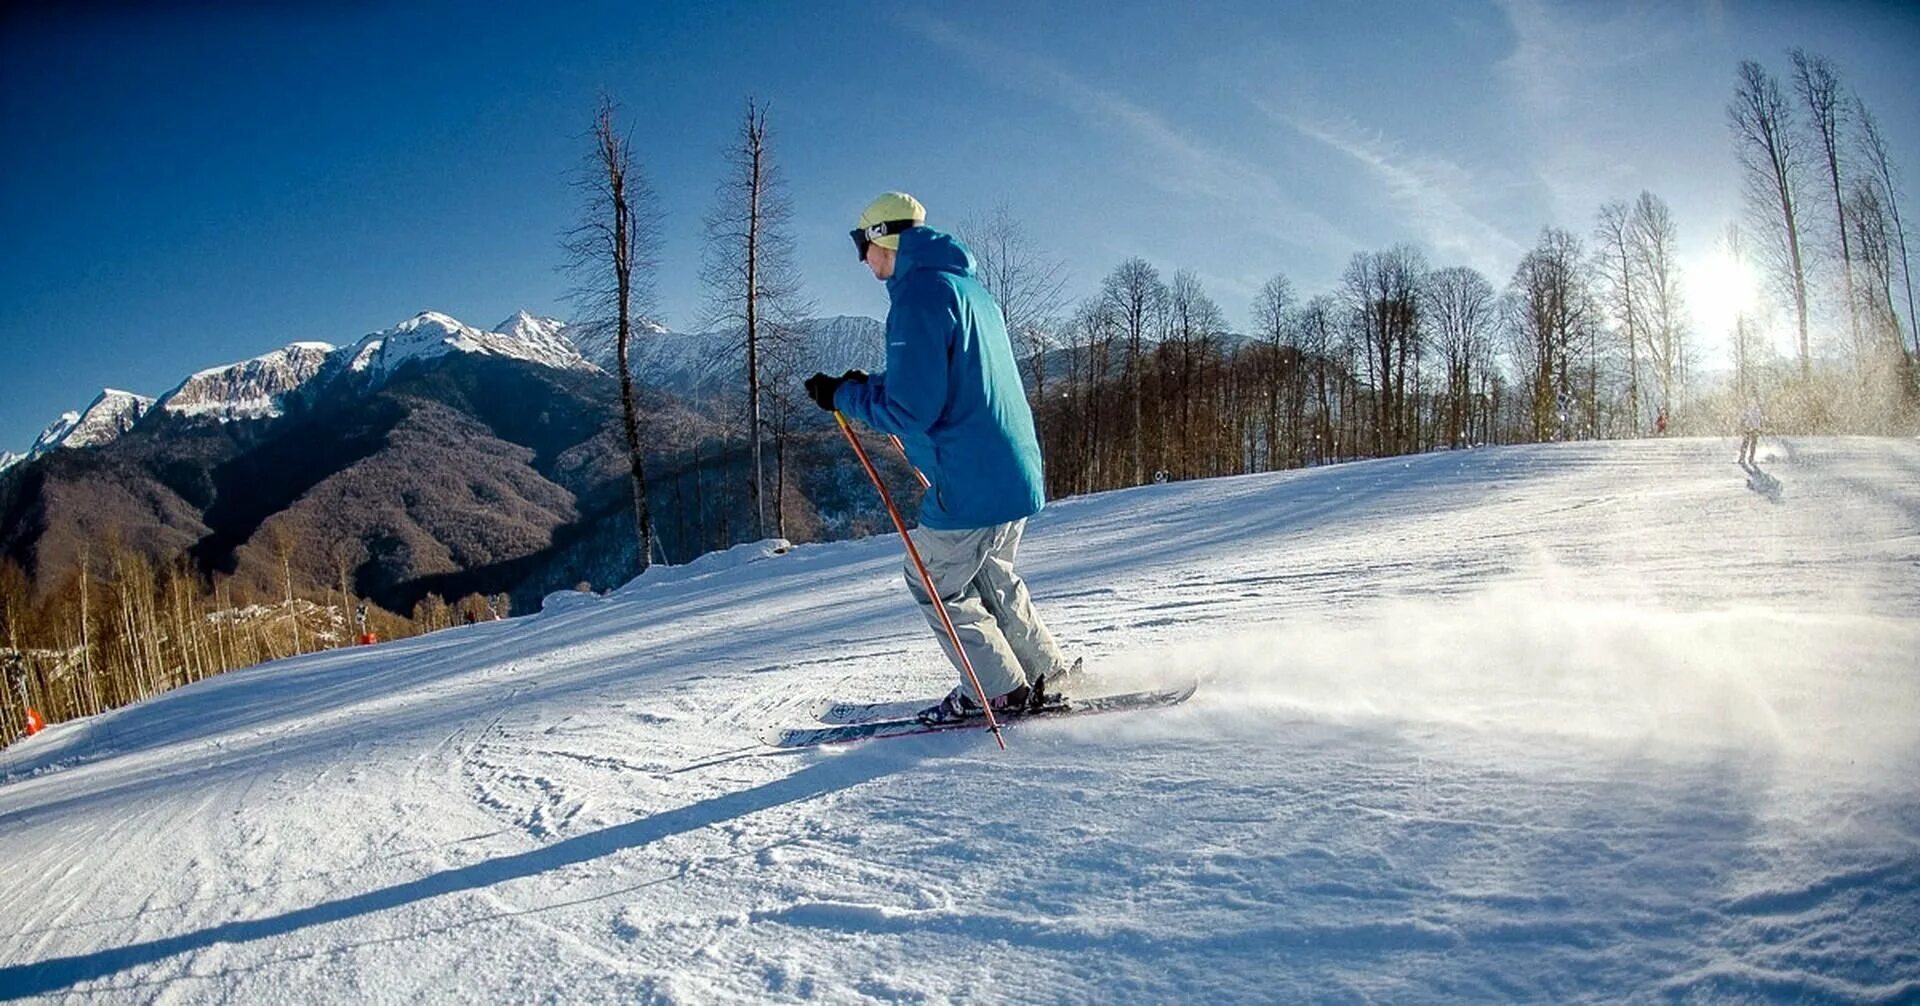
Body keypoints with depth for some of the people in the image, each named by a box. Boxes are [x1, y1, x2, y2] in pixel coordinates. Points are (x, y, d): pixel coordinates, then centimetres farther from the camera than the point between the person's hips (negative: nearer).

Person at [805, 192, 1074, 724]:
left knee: (935, 583, 9)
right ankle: (1045, 674, 27)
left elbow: (910, 410, -21)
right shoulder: (968, 285, 16)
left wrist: (843, 395, -5)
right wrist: (872, 386, 17)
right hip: (1016, 469, 9)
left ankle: (1001, 691, 14)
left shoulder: (920, 292, -15)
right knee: (989, 575, 25)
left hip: (970, 480, -9)